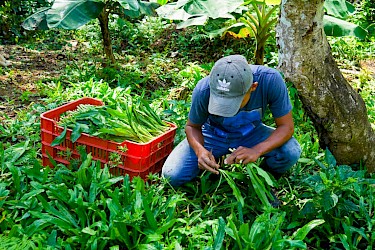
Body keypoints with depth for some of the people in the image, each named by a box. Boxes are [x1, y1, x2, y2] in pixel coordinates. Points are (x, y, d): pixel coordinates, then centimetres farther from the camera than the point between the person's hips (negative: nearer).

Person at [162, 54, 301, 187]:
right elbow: (192, 126, -11)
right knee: (172, 176, -17)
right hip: (214, 136, 0)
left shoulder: (271, 80, -33)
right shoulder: (203, 90, -31)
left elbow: (286, 126, -22)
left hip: (252, 134, 0)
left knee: (291, 153, -28)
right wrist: (200, 150, -34)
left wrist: (257, 150, -40)